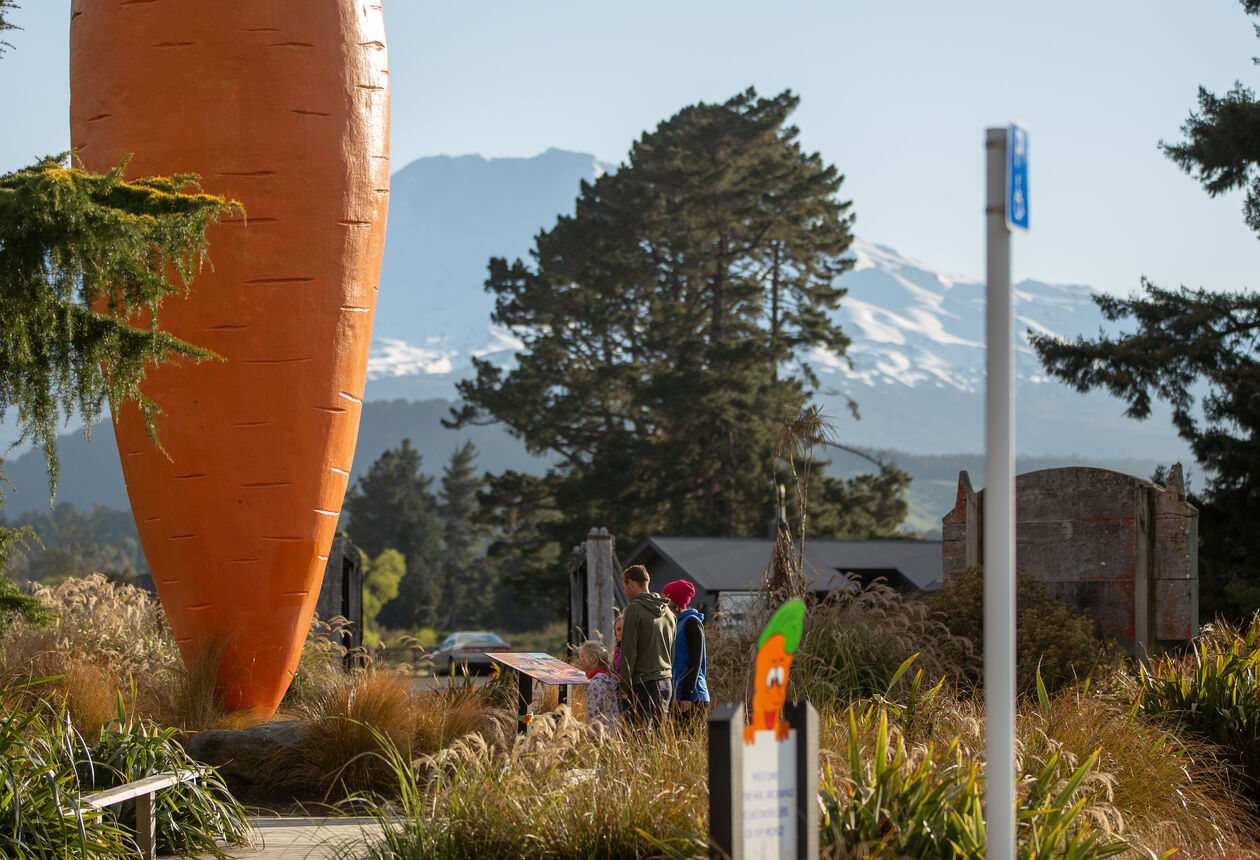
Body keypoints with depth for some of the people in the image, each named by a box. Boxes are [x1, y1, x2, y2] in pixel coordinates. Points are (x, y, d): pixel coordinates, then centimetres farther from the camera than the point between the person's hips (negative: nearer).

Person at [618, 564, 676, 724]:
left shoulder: (634, 609, -9)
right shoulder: (667, 611, 14)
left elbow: (629, 652, -11)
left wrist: (625, 685, -7)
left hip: (643, 682, -8)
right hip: (666, 681, 8)